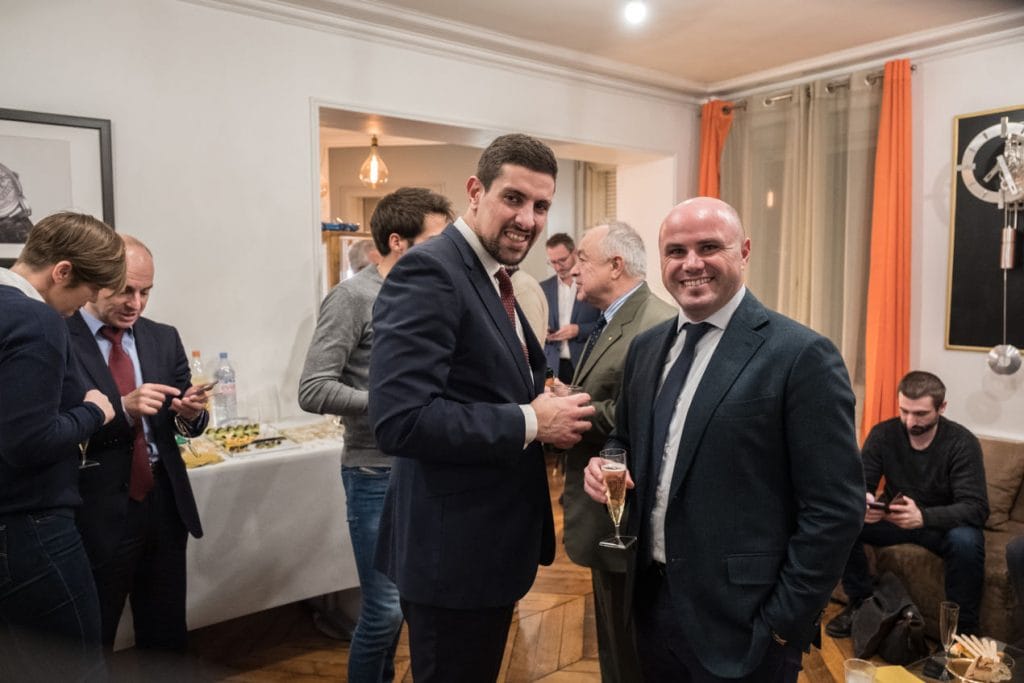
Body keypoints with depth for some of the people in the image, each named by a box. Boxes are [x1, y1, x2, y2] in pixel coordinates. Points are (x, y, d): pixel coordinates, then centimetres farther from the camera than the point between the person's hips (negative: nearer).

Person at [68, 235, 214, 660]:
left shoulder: (164, 338, 7)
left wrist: (191, 413, -13)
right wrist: (121, 408, -25)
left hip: (165, 503, 5)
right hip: (96, 513, -4)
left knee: (167, 636, 17)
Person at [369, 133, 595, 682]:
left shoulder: (493, 281, 10)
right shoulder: (429, 272, -20)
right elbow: (400, 420, -30)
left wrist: (545, 410, -1)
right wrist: (531, 422, -22)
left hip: (492, 542, 10)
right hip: (453, 549, -10)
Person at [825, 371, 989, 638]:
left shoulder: (962, 443, -18)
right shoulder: (883, 434, -10)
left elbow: (976, 508, -27)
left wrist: (923, 516, -47)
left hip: (943, 524, -2)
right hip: (894, 519, 3)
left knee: (966, 541, -36)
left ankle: (962, 627, -14)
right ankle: (860, 603, -2)